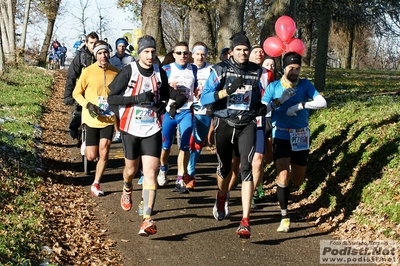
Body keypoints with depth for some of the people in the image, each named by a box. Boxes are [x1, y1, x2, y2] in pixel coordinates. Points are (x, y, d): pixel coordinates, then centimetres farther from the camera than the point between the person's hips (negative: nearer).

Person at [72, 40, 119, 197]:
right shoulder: (88, 72, -10)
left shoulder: (116, 72, -2)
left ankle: (96, 185, 10)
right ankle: (87, 146, 37)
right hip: (92, 119, -1)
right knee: (91, 156, 1)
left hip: (108, 119, 1)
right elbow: (76, 93, -1)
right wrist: (87, 105, -16)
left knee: (104, 153, -6)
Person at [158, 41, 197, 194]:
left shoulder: (194, 70, 8)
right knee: (166, 144, 8)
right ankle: (163, 168, 38)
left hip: (186, 111, 1)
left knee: (185, 146, -7)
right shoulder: (166, 69, -1)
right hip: (168, 111, -1)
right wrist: (168, 87, -21)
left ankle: (180, 181, -3)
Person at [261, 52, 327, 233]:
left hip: (301, 136, 2)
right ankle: (284, 217, -3)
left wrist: (301, 105, -25)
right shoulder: (274, 86, -2)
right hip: (281, 135, -2)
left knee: (297, 181, 12)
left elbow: (322, 103, -13)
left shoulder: (305, 85, -1)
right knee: (283, 176, -16)